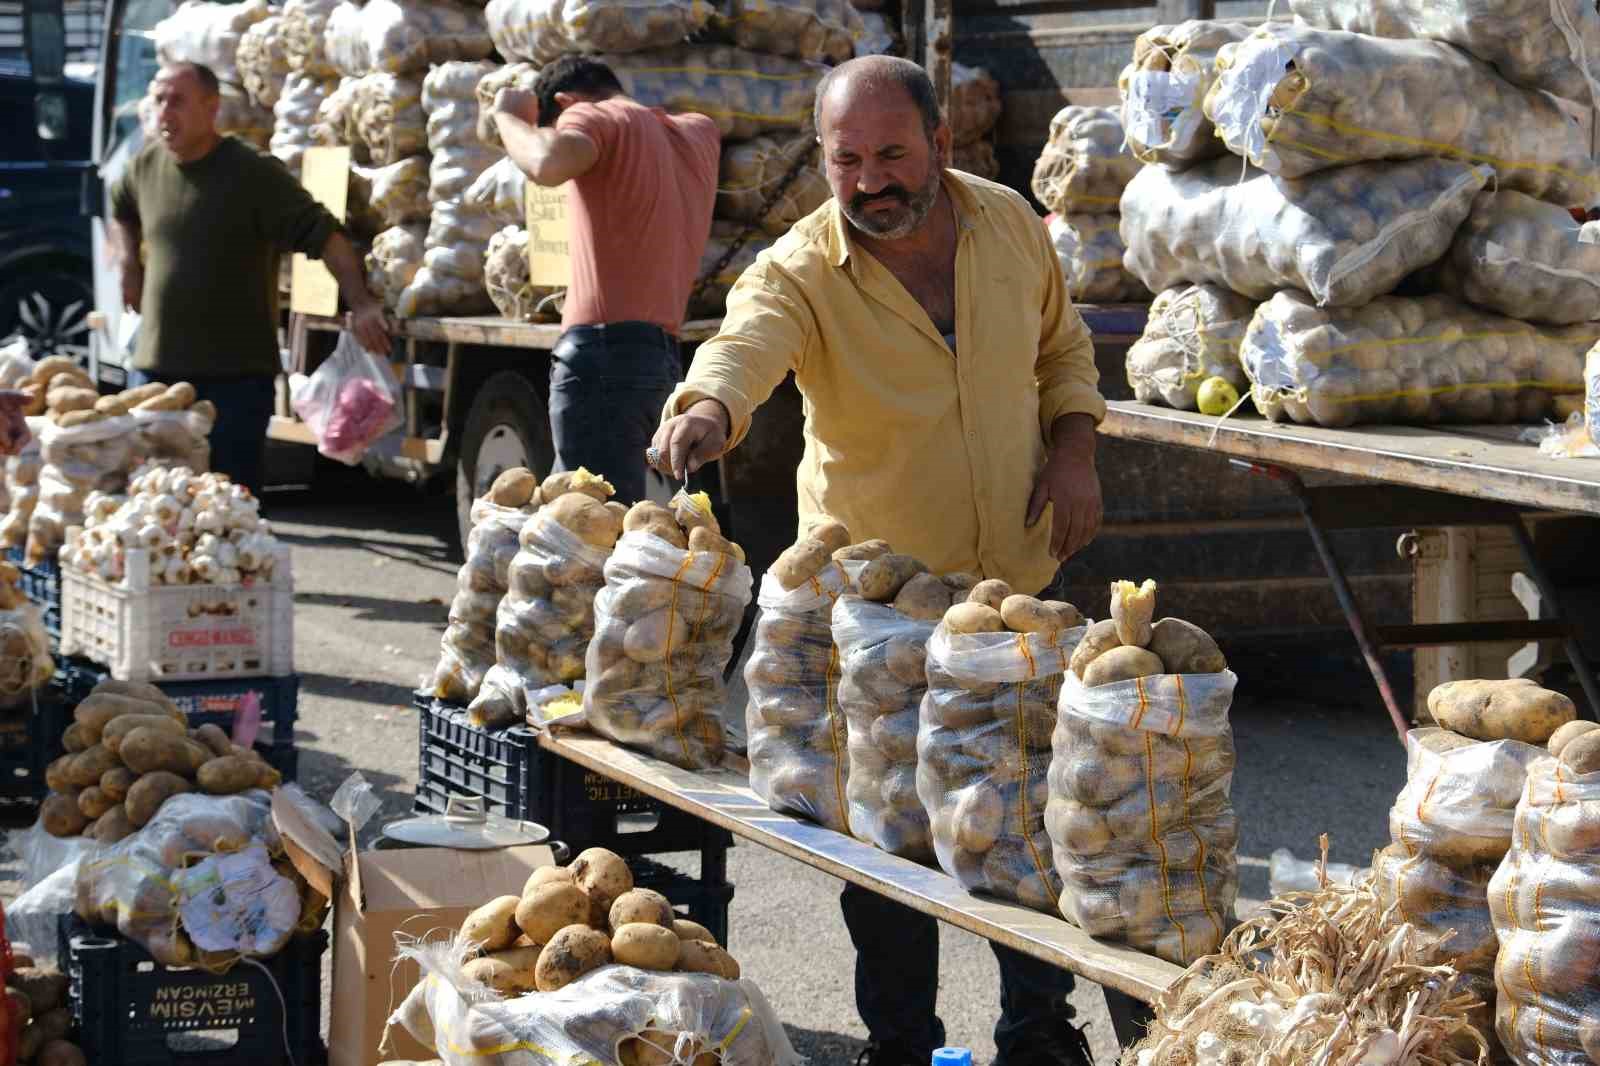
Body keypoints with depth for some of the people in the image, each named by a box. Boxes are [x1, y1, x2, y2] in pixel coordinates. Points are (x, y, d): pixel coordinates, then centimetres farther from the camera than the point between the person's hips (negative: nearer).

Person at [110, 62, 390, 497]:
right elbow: (120, 209, 32)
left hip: (235, 374, -5)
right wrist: (128, 261, 16)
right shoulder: (145, 167, 7)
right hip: (155, 367, 5)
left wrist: (360, 304, -23)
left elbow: (325, 236, -12)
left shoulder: (255, 174, -9)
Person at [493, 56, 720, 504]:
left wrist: (509, 115, -5)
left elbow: (549, 163, -24)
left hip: (604, 351, -8)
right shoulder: (699, 132, 21)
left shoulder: (595, 116, -2)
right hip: (661, 354, 9)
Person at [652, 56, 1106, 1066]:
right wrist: (707, 407, -62)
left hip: (1017, 578, 3)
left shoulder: (1009, 223, -5)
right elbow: (743, 344, -40)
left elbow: (1062, 340, 11)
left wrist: (1074, 445, -4)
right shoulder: (800, 271, -19)